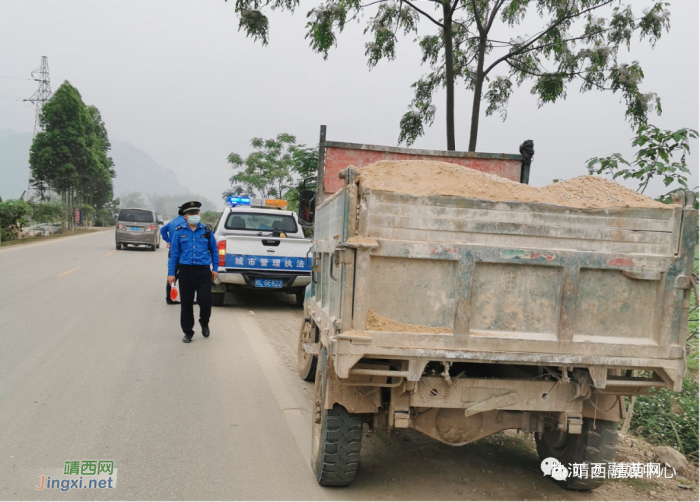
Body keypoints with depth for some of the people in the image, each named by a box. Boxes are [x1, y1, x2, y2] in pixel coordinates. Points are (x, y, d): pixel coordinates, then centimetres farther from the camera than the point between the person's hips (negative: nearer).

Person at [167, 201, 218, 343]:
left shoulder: (207, 231, 7)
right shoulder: (179, 232, 5)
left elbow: (214, 251, 14)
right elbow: (174, 254, 4)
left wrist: (215, 268, 9)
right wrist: (171, 273, 0)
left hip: (203, 271, 0)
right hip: (186, 271, 0)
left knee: (205, 300, -7)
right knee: (186, 303, 5)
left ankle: (204, 323, 24)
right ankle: (188, 332, 19)